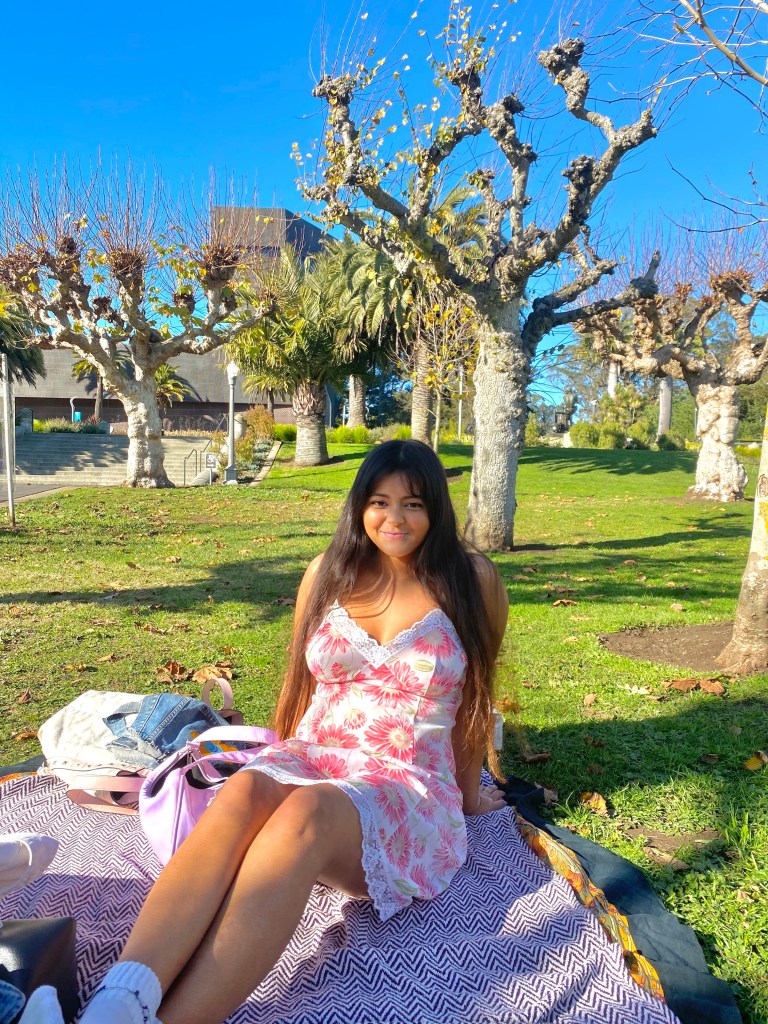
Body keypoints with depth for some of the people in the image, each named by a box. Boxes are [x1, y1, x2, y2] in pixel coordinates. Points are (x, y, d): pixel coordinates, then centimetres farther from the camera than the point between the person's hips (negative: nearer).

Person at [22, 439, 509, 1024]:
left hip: (411, 784, -2)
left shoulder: (472, 581, 0)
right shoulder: (330, 572, 8)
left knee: (306, 811, -38)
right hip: (311, 757, 3)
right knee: (245, 793, -35)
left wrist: (468, 794, 19)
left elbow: (476, 697, 9)